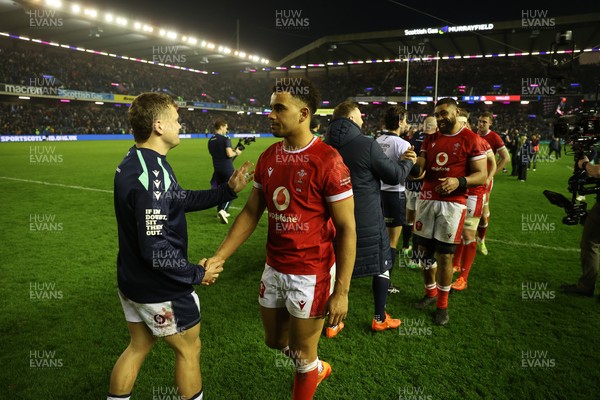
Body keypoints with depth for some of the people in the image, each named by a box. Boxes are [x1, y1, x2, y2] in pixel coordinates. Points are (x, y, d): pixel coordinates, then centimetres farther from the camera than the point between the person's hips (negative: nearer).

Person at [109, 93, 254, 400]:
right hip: (160, 289, -9)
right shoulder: (151, 175, -29)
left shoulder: (132, 164, 4)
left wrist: (228, 189, 8)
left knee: (138, 346, 24)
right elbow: (156, 250, -30)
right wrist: (197, 274, -16)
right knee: (188, 349, 13)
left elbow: (181, 200, 11)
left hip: (131, 282, 9)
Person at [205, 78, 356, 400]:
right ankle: (316, 369, 52)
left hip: (311, 273, -6)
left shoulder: (327, 161, -19)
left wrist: (341, 291, -17)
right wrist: (219, 257, 2)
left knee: (303, 354, 12)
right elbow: (251, 212, 8)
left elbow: (347, 229, -16)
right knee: (274, 339, 23)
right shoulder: (268, 158, 2)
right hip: (274, 269, 7)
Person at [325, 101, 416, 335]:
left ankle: (332, 323, 19)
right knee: (381, 265, 14)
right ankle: (380, 319, 26)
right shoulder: (367, 145, -17)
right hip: (367, 219, -5)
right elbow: (394, 175, -10)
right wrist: (408, 162, 10)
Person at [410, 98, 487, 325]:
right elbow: (419, 171, 7)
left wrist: (459, 181, -25)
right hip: (427, 200, 5)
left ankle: (442, 304, 14)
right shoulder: (430, 139, 12)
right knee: (425, 250, 10)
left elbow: (481, 176, -7)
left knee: (445, 254, 0)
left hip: (453, 203, -5)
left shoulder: (470, 140, -4)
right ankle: (430, 293, 30)